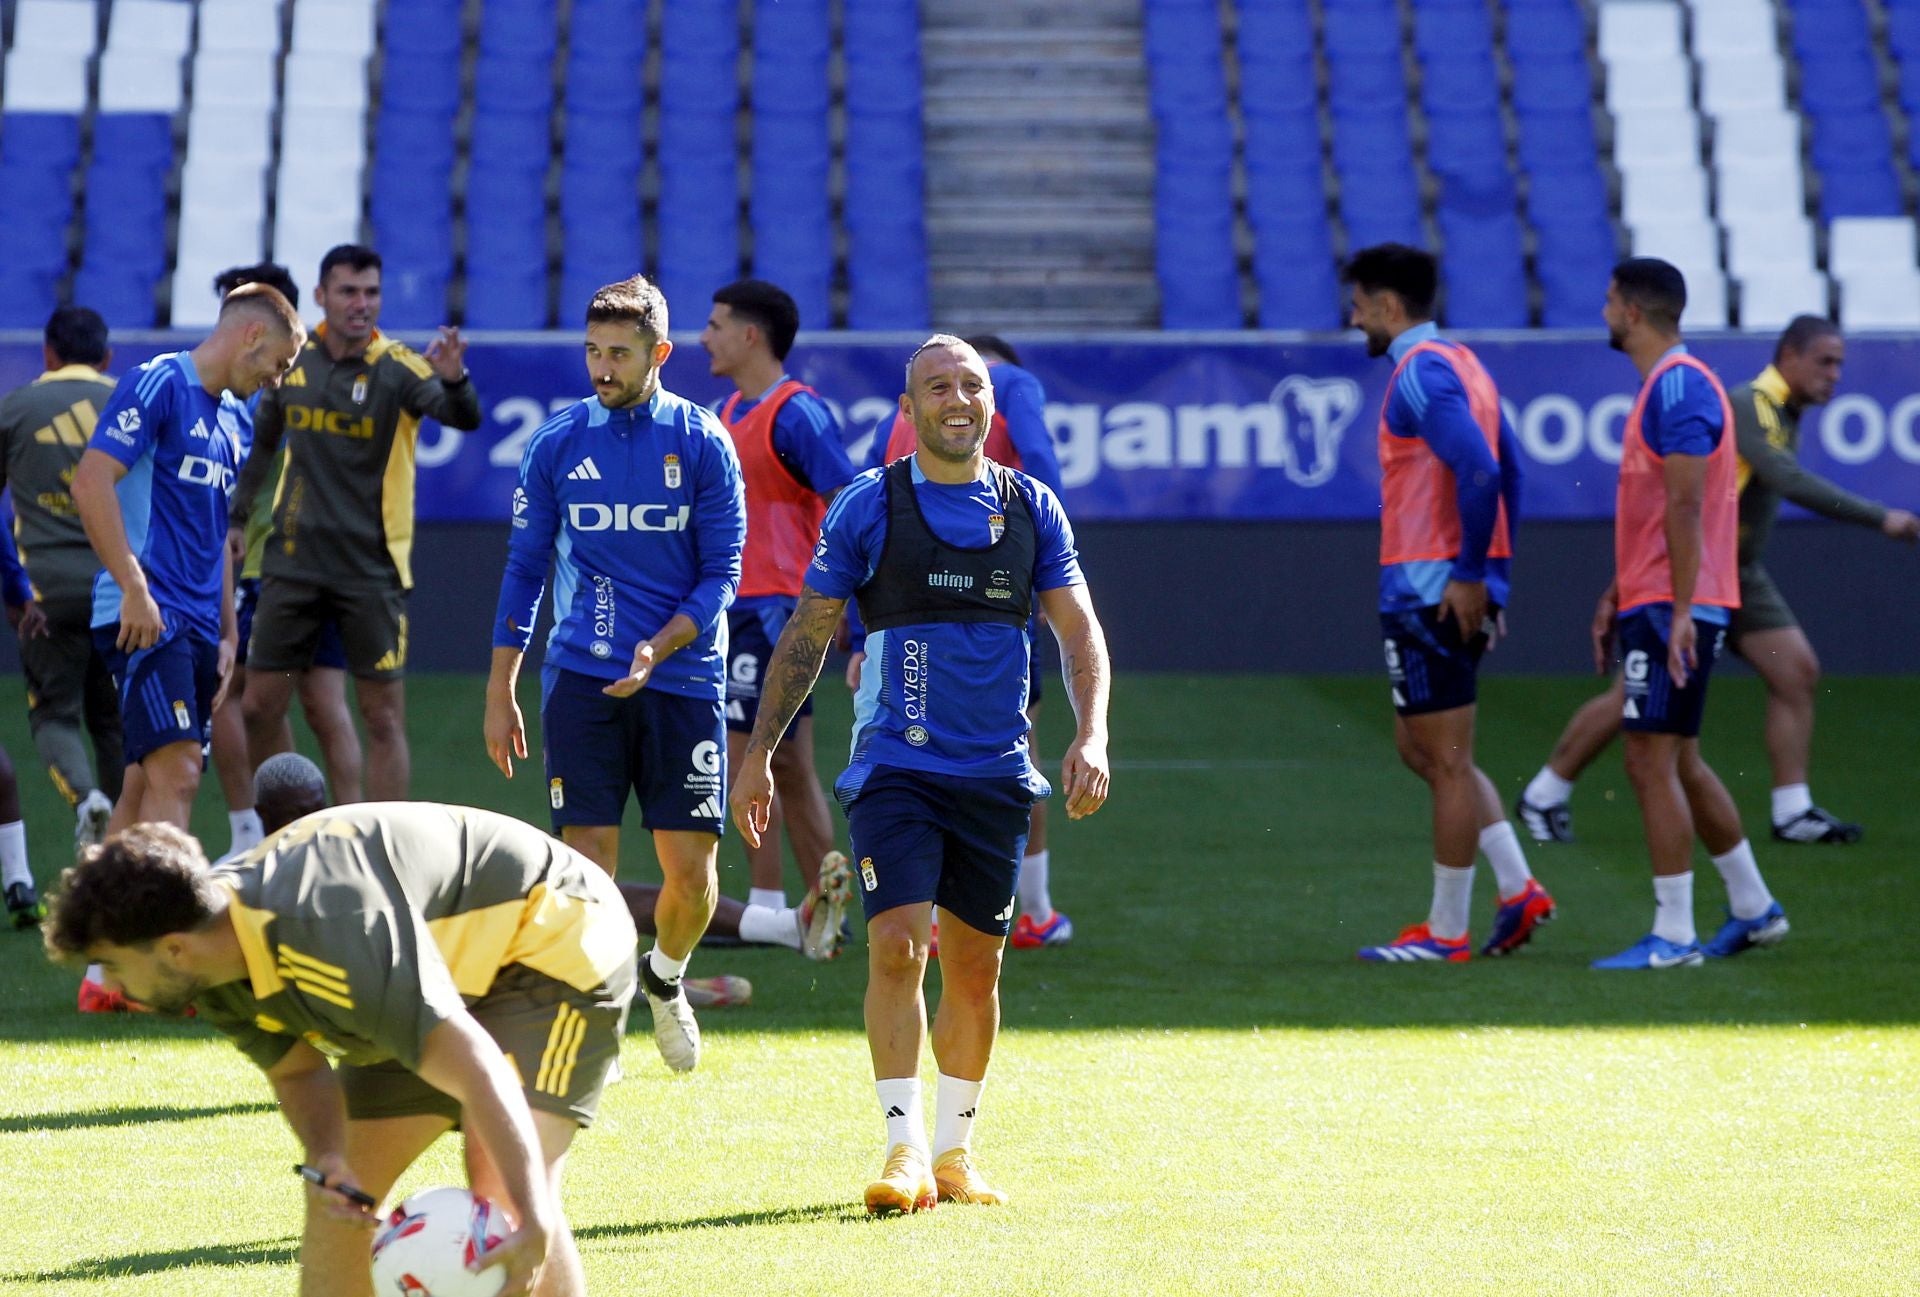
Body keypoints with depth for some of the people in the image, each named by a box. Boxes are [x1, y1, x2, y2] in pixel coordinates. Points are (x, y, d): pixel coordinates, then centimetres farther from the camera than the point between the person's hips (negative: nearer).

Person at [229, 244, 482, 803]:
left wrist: (453, 380, -47)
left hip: (372, 567, -4)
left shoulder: (396, 367, -9)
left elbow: (464, 418, -27)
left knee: (384, 716, -3)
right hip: (294, 562, 4)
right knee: (261, 706, 4)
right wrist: (236, 520, 17)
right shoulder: (291, 361, 4)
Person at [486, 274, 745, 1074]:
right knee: (588, 865, -8)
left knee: (692, 874, 0)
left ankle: (664, 978, 30)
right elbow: (524, 569, 10)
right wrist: (500, 694, 7)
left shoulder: (702, 443, 0)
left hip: (681, 677, 0)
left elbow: (721, 574, -1)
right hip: (581, 679, 0)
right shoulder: (556, 445, 4)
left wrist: (656, 649, -17)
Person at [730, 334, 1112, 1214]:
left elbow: (1079, 630, 7)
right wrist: (759, 753, 0)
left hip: (995, 772, 3)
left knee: (975, 969, 7)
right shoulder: (869, 505, 0)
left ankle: (955, 1150, 21)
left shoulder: (1032, 509, 7)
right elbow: (807, 635, 4)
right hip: (895, 767, -3)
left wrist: (1091, 736, -9)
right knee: (897, 945, -17)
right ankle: (905, 1150, -15)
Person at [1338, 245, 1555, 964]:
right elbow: (1508, 469, 18)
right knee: (1422, 749, 17)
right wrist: (1493, 573, 17)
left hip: (1430, 593, -10)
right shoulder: (1462, 363, 16)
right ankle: (1518, 890, 11)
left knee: (1446, 761, -3)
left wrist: (1469, 575, -20)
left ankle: (1445, 932, 3)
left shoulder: (1421, 372, -14)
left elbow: (1480, 471, -25)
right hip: (1457, 588, 10)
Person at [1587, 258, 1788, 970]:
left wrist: (1680, 610, -23)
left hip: (1672, 609, -10)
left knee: (1652, 763, -10)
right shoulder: (1662, 386, 17)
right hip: (1650, 604, 10)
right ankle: (1754, 909, 23)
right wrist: (1614, 596, 23)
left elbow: (1685, 507, -20)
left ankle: (1673, 936, -9)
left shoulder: (1679, 386, -15)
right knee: (1679, 763, 16)